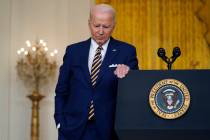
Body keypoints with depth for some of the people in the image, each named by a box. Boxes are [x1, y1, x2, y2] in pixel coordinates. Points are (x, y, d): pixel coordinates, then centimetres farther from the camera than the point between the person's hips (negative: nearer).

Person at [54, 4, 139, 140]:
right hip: (74, 129, 2)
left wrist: (127, 73, -24)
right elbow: (61, 91, 10)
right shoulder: (73, 51, 7)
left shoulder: (126, 51, 1)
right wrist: (61, 122, 1)